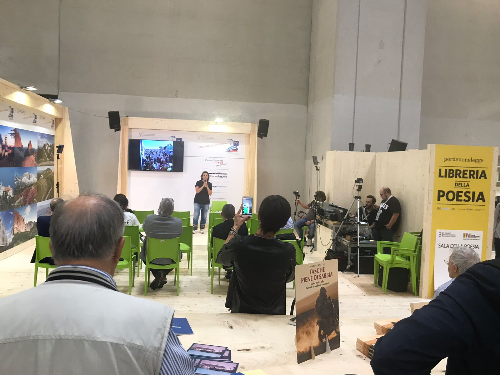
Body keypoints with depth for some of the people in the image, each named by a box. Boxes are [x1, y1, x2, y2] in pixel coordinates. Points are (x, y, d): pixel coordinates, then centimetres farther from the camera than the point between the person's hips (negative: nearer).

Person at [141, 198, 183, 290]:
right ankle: (163, 275, 21)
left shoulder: (149, 219, -19)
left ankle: (158, 275, 19)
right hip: (170, 259, 0)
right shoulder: (178, 222, -20)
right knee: (179, 253, 35)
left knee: (144, 253, 36)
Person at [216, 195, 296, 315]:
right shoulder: (288, 251, -27)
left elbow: (220, 258, -2)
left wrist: (235, 227, 4)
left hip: (241, 310, 0)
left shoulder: (238, 244, -27)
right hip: (275, 313, 0)